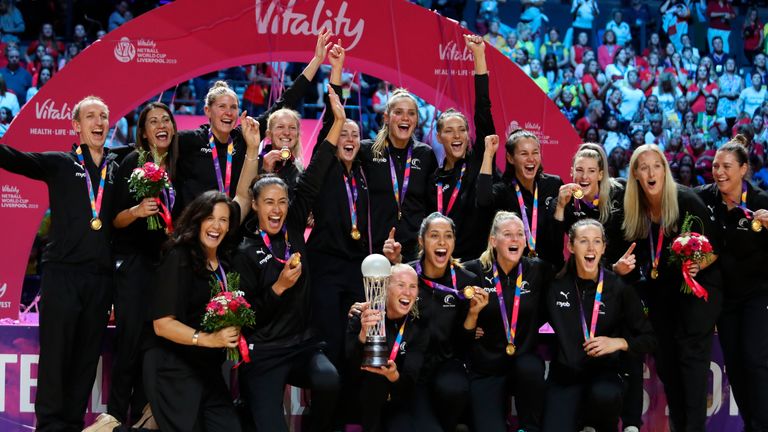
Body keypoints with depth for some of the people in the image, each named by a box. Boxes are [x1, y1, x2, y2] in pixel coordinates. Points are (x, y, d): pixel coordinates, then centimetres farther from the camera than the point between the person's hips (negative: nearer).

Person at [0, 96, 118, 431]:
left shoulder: (117, 169, 14)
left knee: (87, 356, 7)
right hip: (62, 273, -3)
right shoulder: (59, 163, 4)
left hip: (101, 277, 3)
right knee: (56, 352, -3)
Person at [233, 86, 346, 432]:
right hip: (263, 354, -4)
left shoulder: (292, 231, 7)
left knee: (330, 381, -29)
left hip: (303, 344, 4)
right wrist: (279, 287, -20)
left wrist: (338, 122, -2)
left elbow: (311, 182, 2)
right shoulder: (245, 252, -5)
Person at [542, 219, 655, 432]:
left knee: (604, 396, -36)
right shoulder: (557, 286, 1)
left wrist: (618, 342, -17)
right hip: (565, 374, 1)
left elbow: (649, 339, 0)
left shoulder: (619, 287, -3)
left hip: (604, 372, -1)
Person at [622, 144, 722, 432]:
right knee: (665, 358, 6)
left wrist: (698, 265, -29)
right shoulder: (634, 209, -3)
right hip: (660, 290, 5)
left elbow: (715, 246, -13)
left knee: (692, 352, -14)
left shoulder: (687, 200, -17)